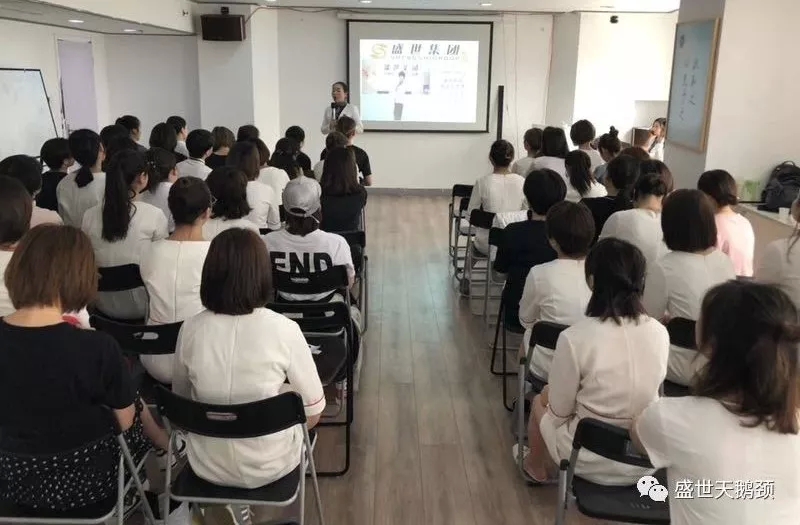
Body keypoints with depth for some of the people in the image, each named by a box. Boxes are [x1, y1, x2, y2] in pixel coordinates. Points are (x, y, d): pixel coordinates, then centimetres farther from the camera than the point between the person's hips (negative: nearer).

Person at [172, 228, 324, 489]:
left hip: (206, 466, 3)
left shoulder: (191, 329, -13)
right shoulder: (284, 330, -21)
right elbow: (313, 411, -11)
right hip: (267, 468, -3)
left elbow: (181, 398, 4)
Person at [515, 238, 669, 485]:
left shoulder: (575, 337, -24)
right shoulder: (660, 332, -10)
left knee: (541, 400, 27)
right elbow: (642, 392, 6)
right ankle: (543, 466, 48)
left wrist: (549, 399, 9)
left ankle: (537, 469, 52)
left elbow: (560, 410, -14)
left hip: (590, 462, -4)